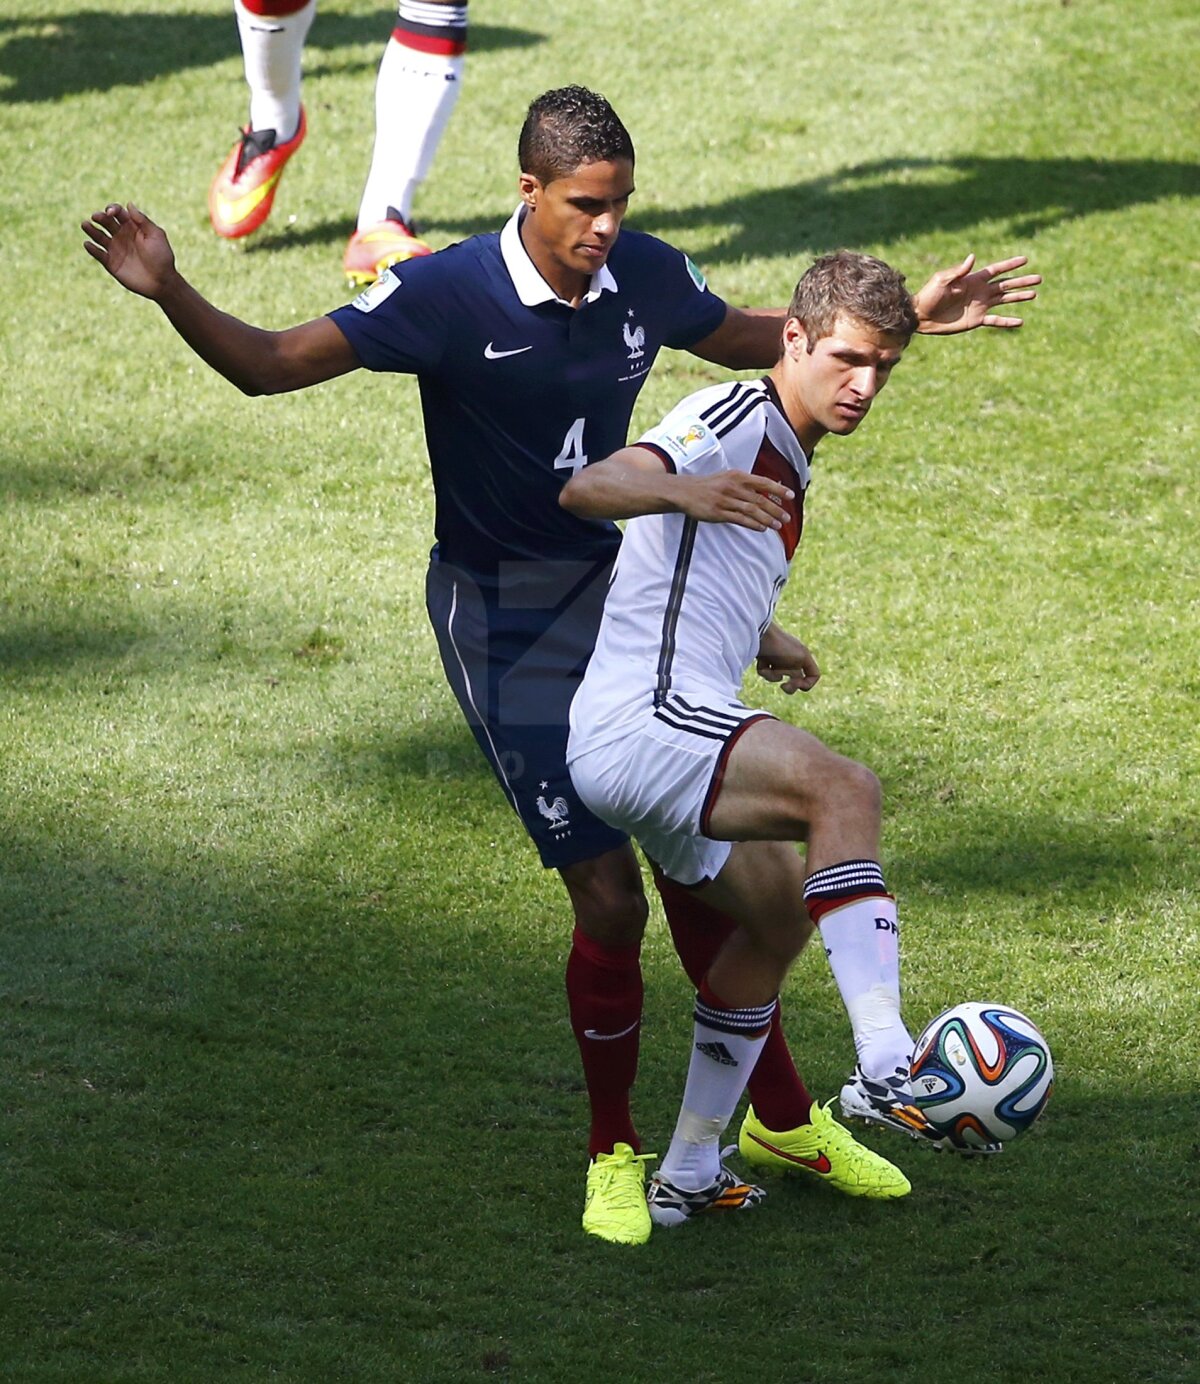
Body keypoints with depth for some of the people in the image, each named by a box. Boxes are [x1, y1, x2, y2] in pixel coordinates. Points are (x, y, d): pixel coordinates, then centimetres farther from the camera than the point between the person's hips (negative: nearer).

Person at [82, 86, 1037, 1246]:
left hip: (621, 586, 5)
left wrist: (906, 316, 15)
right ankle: (613, 1152, 13)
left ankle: (780, 1116, 29)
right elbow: (269, 364, -20)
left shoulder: (646, 278, -4)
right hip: (506, 618, -5)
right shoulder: (447, 296, -19)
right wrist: (168, 292, -37)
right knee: (609, 898, -10)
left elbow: (751, 339, 18)